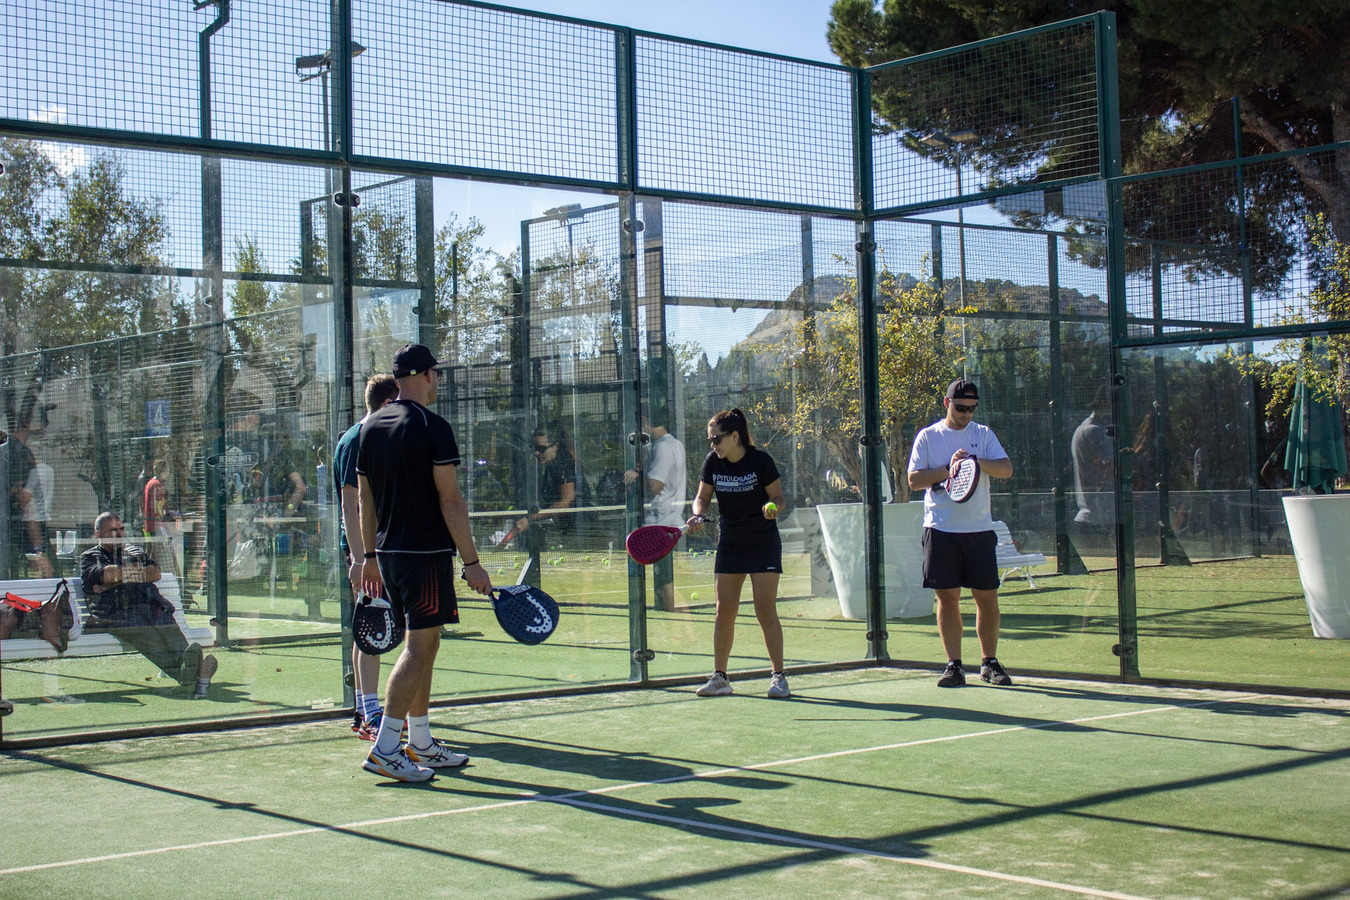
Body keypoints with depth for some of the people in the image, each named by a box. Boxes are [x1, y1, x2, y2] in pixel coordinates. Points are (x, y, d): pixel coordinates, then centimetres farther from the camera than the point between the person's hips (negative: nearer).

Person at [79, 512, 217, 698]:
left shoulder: (135, 551, 35)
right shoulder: (89, 557, 25)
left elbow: (155, 573, 13)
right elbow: (104, 574, 0)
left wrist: (114, 581, 4)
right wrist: (138, 571, 12)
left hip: (151, 605, 4)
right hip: (114, 612, -4)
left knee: (170, 631, -29)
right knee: (145, 634, -36)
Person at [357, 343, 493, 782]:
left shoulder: (370, 427, 11)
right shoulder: (432, 427, -11)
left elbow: (365, 500, 14)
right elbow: (450, 500, -13)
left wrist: (369, 556, 20)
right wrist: (471, 562, -11)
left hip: (388, 552, 8)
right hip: (427, 553, -8)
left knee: (424, 645, 15)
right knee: (418, 648, -6)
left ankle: (420, 744, 20)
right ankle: (385, 749, -10)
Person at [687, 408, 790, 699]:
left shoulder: (760, 461, -14)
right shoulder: (713, 462, -2)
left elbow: (779, 497, -6)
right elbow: (703, 497, 7)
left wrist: (773, 507, -28)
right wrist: (698, 515, -13)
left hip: (764, 545, -4)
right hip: (729, 545, 4)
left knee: (765, 610, -8)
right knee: (724, 612, 3)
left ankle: (778, 676, 1)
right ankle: (720, 678, 11)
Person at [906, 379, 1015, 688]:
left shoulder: (983, 434, 8)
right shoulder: (928, 437, 6)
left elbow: (1006, 469, -3)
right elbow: (914, 480, -1)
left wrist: (975, 462, -19)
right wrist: (949, 469, -13)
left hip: (979, 529, 1)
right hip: (941, 528, -1)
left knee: (987, 597, 1)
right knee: (947, 597, 0)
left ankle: (989, 662, 12)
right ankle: (954, 665, 6)